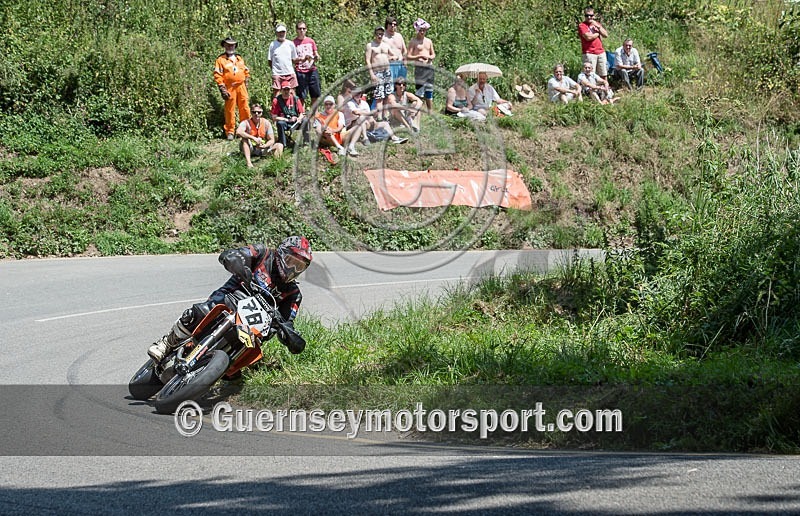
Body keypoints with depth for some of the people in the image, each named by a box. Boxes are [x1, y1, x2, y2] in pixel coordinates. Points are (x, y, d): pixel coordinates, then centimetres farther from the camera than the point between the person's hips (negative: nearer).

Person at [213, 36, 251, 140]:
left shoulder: (239, 59, 19)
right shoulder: (221, 60, 2)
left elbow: (246, 72, 25)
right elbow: (217, 76, -4)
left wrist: (246, 83, 14)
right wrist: (222, 89, -12)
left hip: (241, 87, 4)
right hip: (230, 88, -4)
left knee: (245, 109, 2)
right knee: (230, 110, -3)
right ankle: (229, 132, 2)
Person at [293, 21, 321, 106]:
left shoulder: (311, 41, 12)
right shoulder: (294, 43, 1)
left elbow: (316, 54, 17)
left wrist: (317, 57, -7)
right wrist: (303, 59, -19)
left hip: (312, 70, 4)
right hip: (300, 72, -3)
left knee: (315, 95, 3)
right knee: (301, 96, -4)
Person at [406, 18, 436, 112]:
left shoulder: (429, 41, 17)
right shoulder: (413, 41, 0)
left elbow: (433, 54, 23)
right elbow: (408, 57, -5)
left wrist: (430, 57, -1)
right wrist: (420, 56, -17)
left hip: (429, 67, 6)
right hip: (419, 68, -6)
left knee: (429, 92, 8)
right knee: (419, 92, -10)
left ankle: (430, 112, 13)